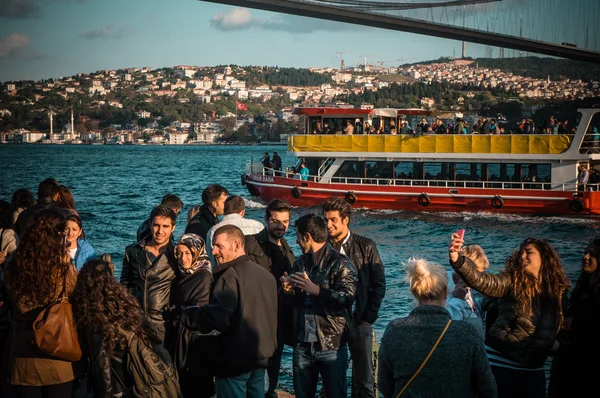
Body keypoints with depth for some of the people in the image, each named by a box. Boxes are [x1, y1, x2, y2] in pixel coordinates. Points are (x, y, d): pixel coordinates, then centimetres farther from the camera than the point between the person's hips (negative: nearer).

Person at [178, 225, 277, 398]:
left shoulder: (230, 276, -17)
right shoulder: (265, 274, 10)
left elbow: (218, 318, -27)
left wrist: (184, 315, -16)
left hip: (236, 359, -8)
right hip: (261, 356, 8)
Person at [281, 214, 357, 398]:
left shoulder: (340, 263, -9)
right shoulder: (299, 263, 12)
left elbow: (347, 298, -21)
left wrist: (315, 289, -25)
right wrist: (287, 290, -1)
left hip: (331, 346, -6)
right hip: (303, 344, 6)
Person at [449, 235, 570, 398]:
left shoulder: (556, 292, 4)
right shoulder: (512, 283, -8)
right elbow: (480, 280, -28)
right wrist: (457, 259, -44)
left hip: (533, 369, 4)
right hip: (501, 365, -4)